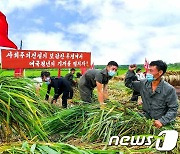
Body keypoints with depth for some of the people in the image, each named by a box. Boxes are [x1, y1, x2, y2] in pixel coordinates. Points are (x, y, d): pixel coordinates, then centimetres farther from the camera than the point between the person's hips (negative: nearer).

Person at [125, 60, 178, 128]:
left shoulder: (169, 89, -11)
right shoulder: (143, 83, 2)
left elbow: (173, 109, -9)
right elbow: (128, 83, 14)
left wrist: (162, 121, -21)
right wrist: (130, 71, -2)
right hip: (144, 120, 3)